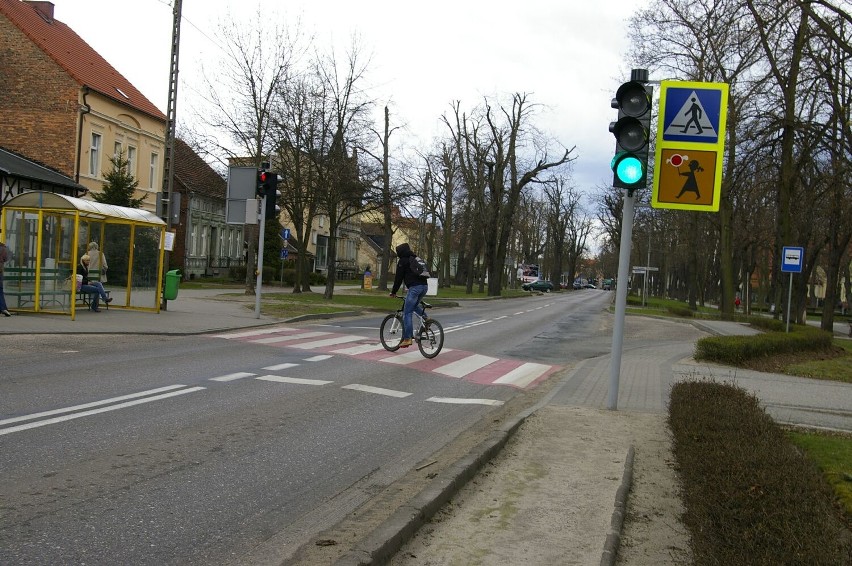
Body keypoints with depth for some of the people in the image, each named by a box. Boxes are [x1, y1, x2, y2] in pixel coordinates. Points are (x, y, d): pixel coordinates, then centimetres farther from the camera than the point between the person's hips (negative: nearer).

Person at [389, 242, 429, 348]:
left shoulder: (403, 261, 3)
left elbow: (399, 278, 1)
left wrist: (393, 292, 9)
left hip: (414, 287, -8)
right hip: (424, 286, 8)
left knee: (407, 313, -5)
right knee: (414, 304, 33)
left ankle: (407, 338, -10)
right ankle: (425, 317, 10)